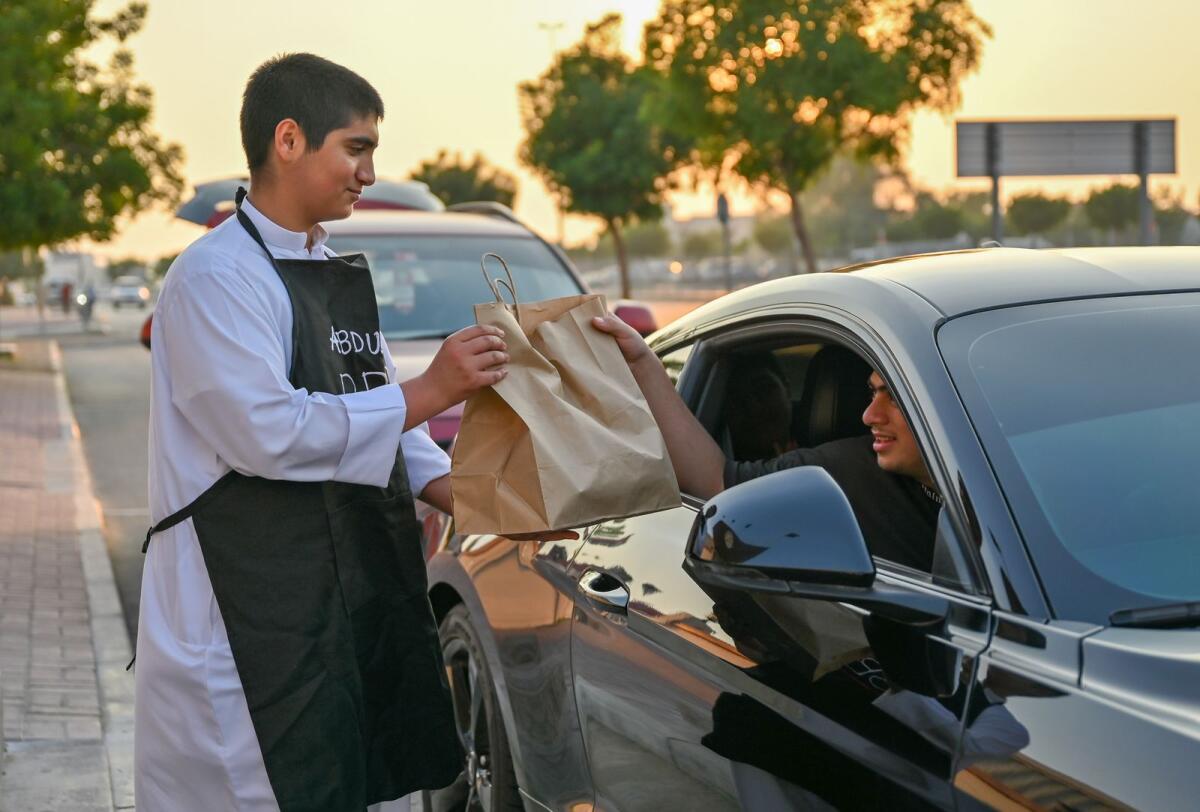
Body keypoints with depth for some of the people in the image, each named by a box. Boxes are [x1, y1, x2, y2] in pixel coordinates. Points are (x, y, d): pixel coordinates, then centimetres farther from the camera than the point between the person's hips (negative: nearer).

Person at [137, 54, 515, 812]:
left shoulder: (338, 276, 16)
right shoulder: (216, 277, -13)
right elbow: (266, 431, -22)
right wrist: (428, 393, -19)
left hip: (364, 591, 9)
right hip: (257, 607, -8)